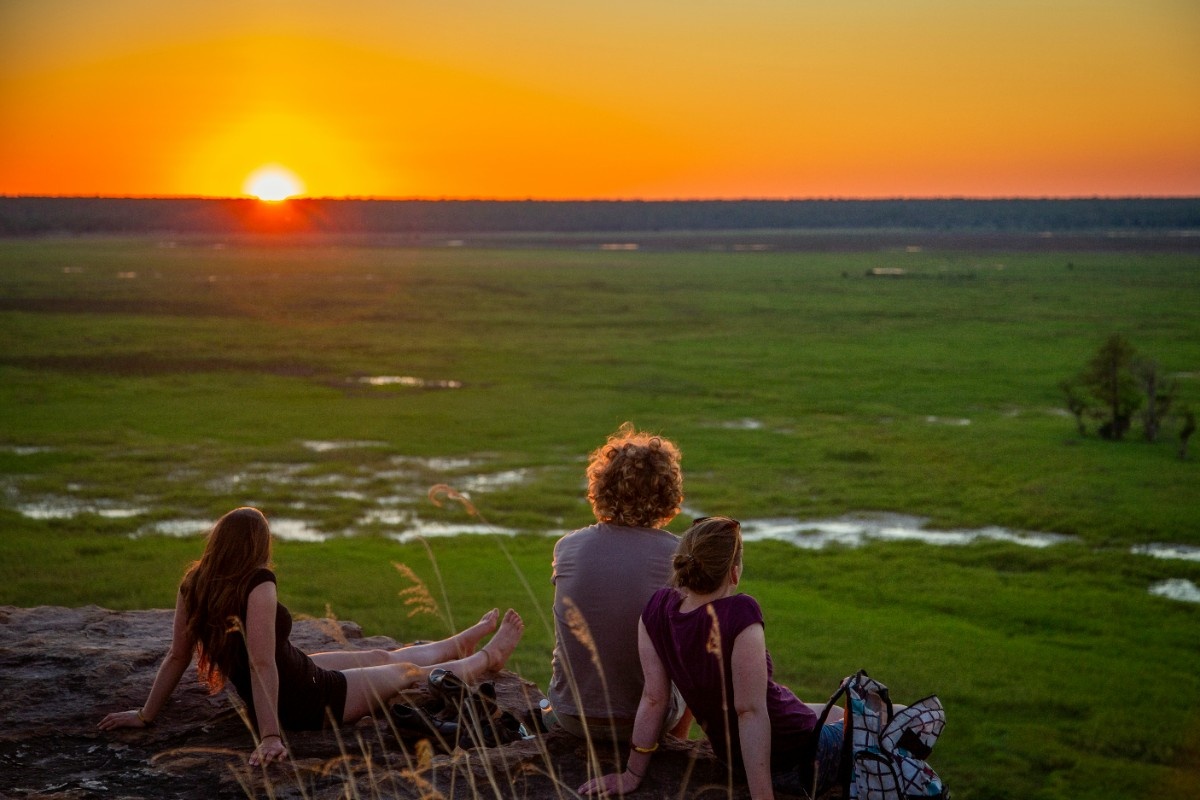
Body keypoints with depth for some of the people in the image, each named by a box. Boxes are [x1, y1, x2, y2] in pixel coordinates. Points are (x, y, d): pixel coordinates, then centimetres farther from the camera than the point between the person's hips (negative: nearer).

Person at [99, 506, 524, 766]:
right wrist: (270, 736, -34)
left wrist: (146, 714, 3)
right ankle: (487, 658, 42)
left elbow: (177, 656, -6)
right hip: (308, 702, -7)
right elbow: (262, 665, -36)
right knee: (408, 673, 17)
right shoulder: (258, 585, -33)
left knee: (384, 657, 27)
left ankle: (463, 642, 51)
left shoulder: (193, 585, -11)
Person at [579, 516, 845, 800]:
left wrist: (633, 775, -1)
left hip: (731, 756, 7)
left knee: (837, 713, 33)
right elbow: (750, 712, -30)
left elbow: (653, 697, -9)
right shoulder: (739, 614, -31)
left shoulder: (656, 610, -13)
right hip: (798, 756, -7)